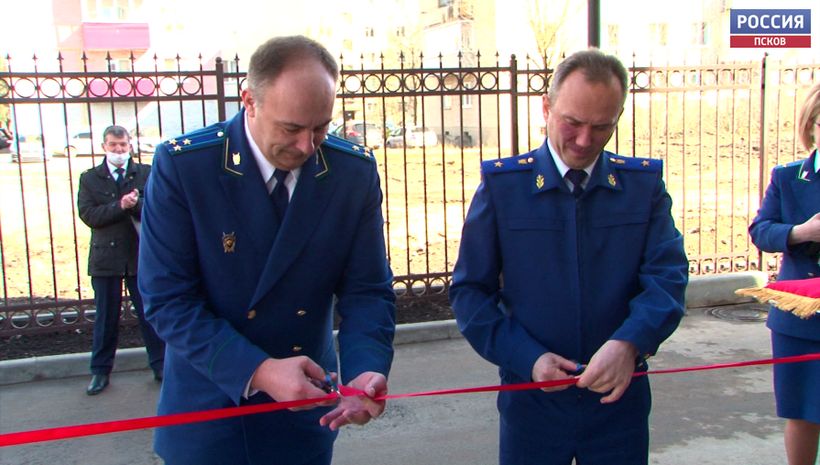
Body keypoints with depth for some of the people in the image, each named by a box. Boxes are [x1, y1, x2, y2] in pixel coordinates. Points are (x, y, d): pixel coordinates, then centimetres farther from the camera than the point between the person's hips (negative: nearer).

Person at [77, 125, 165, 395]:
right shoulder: (90, 178, 5)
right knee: (106, 318, 10)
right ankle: (100, 371, 21)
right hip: (106, 257, 1)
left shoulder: (147, 174, 3)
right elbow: (88, 215, -7)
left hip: (142, 255, 0)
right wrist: (120, 206, -18)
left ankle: (160, 365, 18)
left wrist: (136, 204, -24)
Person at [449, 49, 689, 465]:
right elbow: (470, 290, -5)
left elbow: (667, 275, -8)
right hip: (531, 397, -1)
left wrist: (629, 343, -26)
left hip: (619, 395, 1)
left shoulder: (644, 185, 0)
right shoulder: (501, 185, -5)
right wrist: (527, 357, -17)